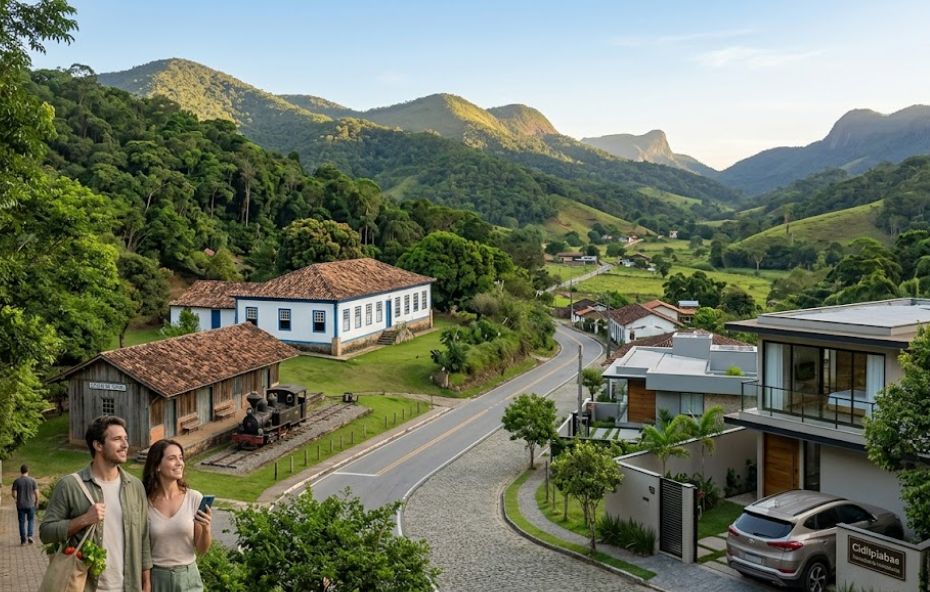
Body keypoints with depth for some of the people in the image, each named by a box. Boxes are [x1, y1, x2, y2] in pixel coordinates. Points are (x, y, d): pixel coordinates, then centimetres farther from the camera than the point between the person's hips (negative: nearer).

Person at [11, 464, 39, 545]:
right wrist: (37, 502, 9)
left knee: (22, 522, 8)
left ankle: (23, 539, 10)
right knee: (31, 520, 13)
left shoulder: (16, 481, -5)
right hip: (30, 504, 0)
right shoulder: (32, 480, -5)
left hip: (20, 505, 0)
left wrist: (16, 499, 16)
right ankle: (29, 536, -2)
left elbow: (14, 494, -7)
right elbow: (36, 493, -6)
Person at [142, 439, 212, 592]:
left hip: (187, 577, 0)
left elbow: (202, 549, -3)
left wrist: (206, 528, -21)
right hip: (155, 578, 0)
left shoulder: (194, 498, -9)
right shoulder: (145, 502, -9)